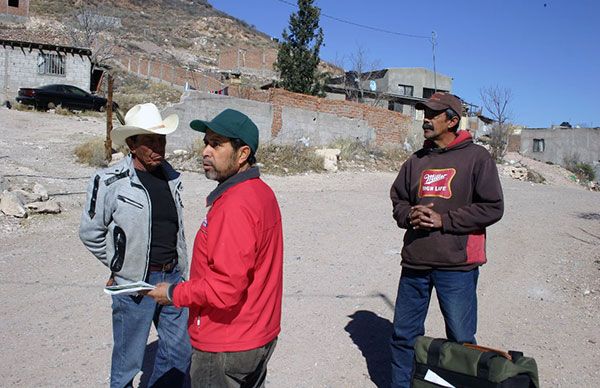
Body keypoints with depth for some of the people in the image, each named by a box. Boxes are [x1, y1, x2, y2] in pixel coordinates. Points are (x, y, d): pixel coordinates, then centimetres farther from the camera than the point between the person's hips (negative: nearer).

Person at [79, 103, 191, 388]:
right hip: (134, 282, -5)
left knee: (180, 351, 17)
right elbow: (90, 233, -4)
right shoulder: (110, 182, -13)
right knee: (128, 357, 11)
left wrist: (181, 272, 15)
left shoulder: (171, 177, 5)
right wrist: (120, 265, 2)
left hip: (173, 277, 6)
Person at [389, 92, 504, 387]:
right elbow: (398, 200, 18)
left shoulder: (476, 157, -3)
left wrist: (443, 219, -14)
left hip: (456, 265, -5)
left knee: (461, 341, 8)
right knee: (404, 335, 15)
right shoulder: (417, 161, 12)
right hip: (415, 263, 5)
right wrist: (409, 215, -5)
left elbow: (492, 207, -7)